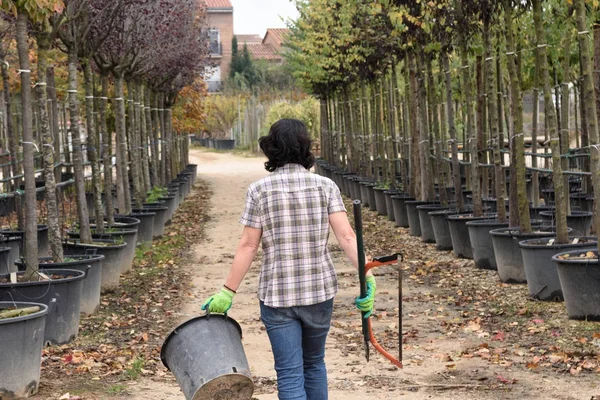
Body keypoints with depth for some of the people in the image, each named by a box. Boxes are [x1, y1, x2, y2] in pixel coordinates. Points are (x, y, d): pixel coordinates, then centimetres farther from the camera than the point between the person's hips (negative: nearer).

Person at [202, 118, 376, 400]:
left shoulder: (259, 190, -5)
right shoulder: (325, 186, -2)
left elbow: (248, 246, -7)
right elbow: (346, 236, -12)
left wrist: (228, 291, -3)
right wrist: (366, 277, -15)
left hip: (277, 294, -2)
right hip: (320, 291, 2)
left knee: (290, 374, 2)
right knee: (314, 364, 22)